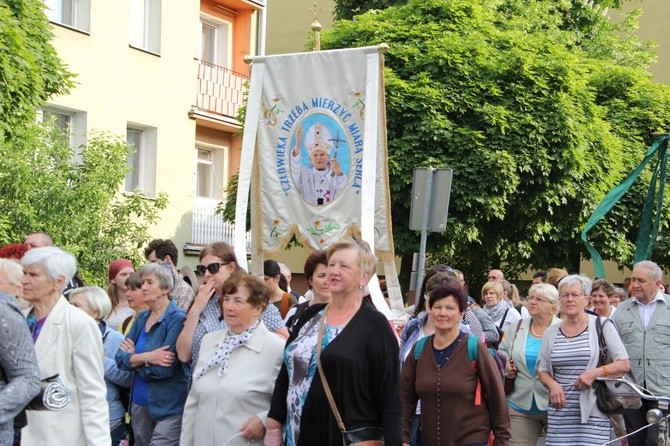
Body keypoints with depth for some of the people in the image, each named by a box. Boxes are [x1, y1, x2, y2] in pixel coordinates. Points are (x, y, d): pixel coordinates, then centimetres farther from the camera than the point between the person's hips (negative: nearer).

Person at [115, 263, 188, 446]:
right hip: (139, 403, 7)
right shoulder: (141, 318, 9)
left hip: (168, 407, -7)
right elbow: (121, 359, 1)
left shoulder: (177, 319, -13)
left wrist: (135, 356, -6)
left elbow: (164, 369, -20)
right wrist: (146, 357, -17)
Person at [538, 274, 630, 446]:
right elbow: (543, 371, 17)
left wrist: (596, 372, -14)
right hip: (559, 413, 3)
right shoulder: (551, 332, 12)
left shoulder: (602, 325, 2)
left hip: (593, 413, -3)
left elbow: (624, 364, 2)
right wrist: (553, 385, -5)